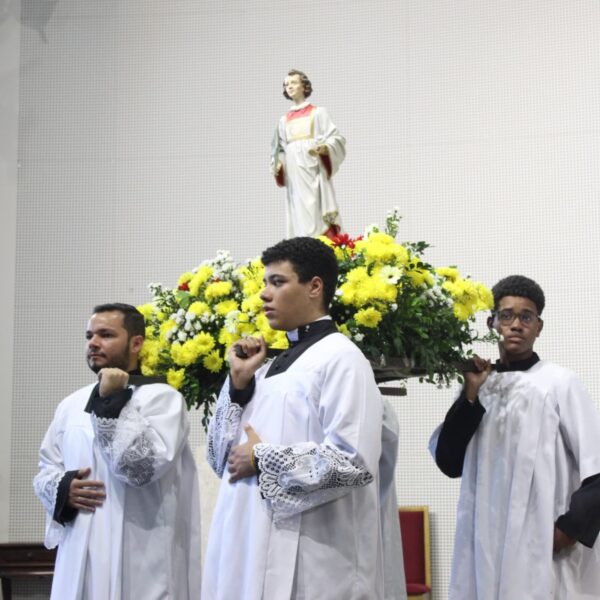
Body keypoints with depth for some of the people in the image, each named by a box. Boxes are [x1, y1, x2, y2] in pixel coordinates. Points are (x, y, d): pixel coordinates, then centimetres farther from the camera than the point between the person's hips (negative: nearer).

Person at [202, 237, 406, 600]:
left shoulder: (340, 358, -8)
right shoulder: (274, 365, 15)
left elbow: (353, 460, -20)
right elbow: (222, 458, 15)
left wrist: (263, 459, -12)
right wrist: (238, 384, 4)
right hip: (253, 553, 7)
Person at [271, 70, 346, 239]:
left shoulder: (318, 113, 8)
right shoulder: (284, 120, 20)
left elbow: (336, 139, 0)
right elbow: (280, 149, 22)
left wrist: (323, 148, -21)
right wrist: (277, 164, 1)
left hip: (312, 172, -4)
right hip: (293, 177, 4)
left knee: (315, 218, -14)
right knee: (298, 220, -4)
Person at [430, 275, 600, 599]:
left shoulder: (559, 382, -4)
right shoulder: (478, 385, 9)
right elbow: (449, 463, 2)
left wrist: (570, 529, -9)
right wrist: (470, 398, -6)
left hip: (545, 549, -4)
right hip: (485, 546, 4)